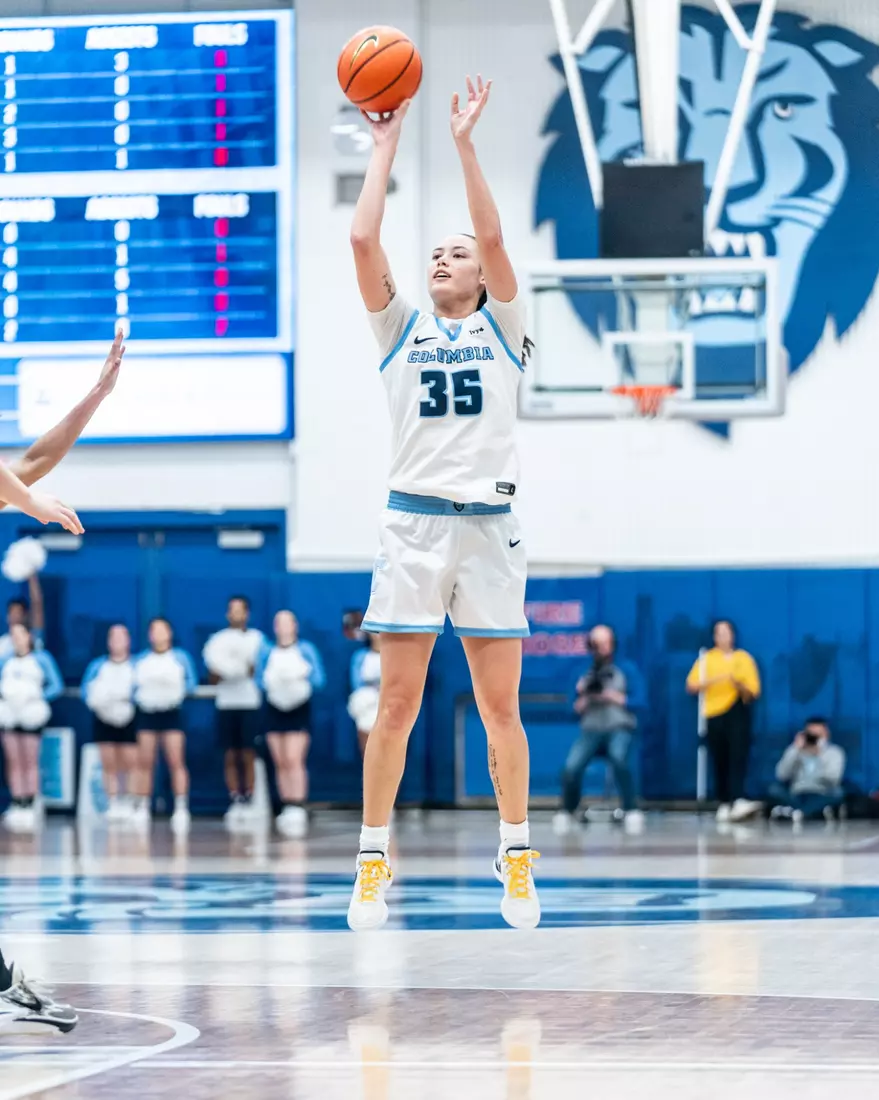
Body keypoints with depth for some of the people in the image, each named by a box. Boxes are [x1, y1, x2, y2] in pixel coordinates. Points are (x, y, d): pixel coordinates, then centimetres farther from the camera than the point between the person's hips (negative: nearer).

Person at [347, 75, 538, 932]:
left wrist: (464, 143, -5)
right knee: (397, 705, -2)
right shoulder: (400, 330, 13)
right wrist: (386, 144, 5)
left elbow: (493, 235, -4)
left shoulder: (500, 328, 11)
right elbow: (363, 239, 1)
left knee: (500, 706, 2)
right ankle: (372, 863, 1)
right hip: (414, 521, 0)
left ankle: (516, 862, 9)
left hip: (488, 524, 0)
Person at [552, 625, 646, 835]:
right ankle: (566, 812, -1)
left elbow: (639, 701, -1)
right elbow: (576, 710, 13)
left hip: (620, 727, -2)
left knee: (618, 757, -38)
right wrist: (583, 697, -8)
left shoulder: (627, 670, 8)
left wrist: (611, 696, -11)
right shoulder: (585, 675, 14)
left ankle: (630, 811, -26)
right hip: (591, 730, 2)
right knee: (571, 767, -26)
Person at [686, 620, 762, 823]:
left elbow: (754, 692, 4)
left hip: (737, 713, -1)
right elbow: (691, 686, 0)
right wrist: (712, 680, -14)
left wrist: (738, 683, -15)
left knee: (738, 757, -16)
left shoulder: (743, 658, 8)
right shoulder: (706, 659, 10)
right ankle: (724, 804, 8)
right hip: (714, 714, 1)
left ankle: (738, 801, -28)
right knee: (720, 762, 0)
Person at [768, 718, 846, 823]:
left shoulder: (835, 752, 2)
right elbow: (782, 775, -9)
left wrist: (822, 751, -16)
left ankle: (794, 813, -42)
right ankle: (817, 811, -33)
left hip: (820, 798, -1)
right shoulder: (794, 751, 7)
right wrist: (796, 749, -10)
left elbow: (832, 778, -17)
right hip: (796, 797, 1)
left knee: (837, 793, -34)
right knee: (774, 789, -27)